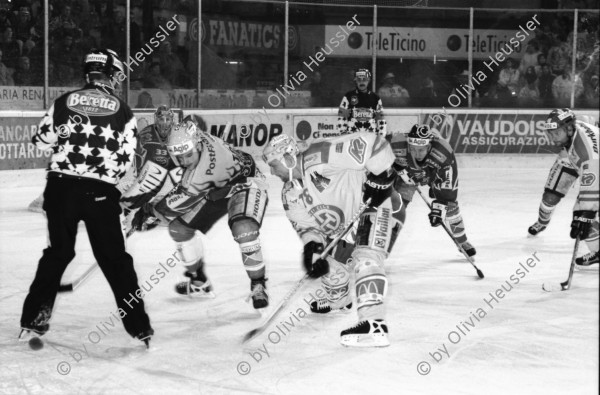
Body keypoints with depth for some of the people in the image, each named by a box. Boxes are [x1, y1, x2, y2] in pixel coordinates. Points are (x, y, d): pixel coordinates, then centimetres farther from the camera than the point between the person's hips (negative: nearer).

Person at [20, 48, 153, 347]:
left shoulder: (63, 102, 3)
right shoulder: (122, 111, 1)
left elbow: (42, 141, 11)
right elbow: (125, 161, 1)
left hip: (61, 188, 2)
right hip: (100, 193, -2)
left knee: (57, 253, 18)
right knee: (115, 259, 8)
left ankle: (33, 320, 17)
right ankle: (139, 327, 10)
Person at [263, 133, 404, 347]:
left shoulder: (321, 158, -27)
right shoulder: (291, 195, 2)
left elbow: (371, 143, -31)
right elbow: (307, 225, 1)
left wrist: (380, 178, -29)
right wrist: (312, 244, -20)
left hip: (380, 206, -9)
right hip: (348, 228, 9)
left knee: (365, 259, -30)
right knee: (331, 268, 19)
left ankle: (374, 325, -41)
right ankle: (338, 299, 53)